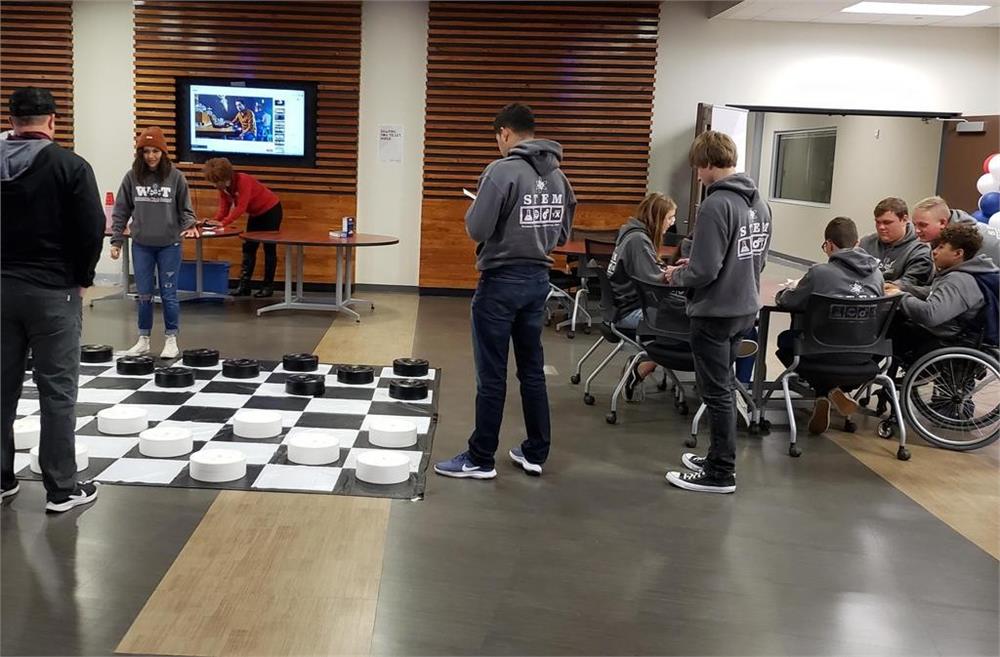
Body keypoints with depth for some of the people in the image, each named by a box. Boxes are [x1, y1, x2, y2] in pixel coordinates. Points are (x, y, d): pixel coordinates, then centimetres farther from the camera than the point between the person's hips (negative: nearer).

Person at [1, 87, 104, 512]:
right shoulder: (70, 165, -10)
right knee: (57, 391, 0)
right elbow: (92, 229, -13)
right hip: (53, 290, -4)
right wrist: (82, 277, 2)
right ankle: (62, 489, 4)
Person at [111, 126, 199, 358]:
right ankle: (143, 339, 21)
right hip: (141, 245, 2)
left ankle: (171, 339, 16)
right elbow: (121, 211, 4)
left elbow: (185, 209, 2)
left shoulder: (176, 177, -6)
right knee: (144, 295, 9)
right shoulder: (132, 177, -2)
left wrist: (190, 224, -18)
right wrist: (116, 240, 2)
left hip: (169, 245, -2)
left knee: (169, 294, 4)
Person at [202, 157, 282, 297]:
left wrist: (223, 223, -39)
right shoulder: (223, 187, -6)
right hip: (256, 214, 8)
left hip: (271, 210, -8)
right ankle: (244, 285, 3)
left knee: (269, 249, -3)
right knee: (248, 248, 3)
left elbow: (241, 207, -35)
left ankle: (268, 286, 2)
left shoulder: (244, 181, -30)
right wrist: (213, 221, -26)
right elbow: (224, 209, -7)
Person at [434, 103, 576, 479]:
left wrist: (472, 214, 3)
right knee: (532, 368, 14)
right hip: (538, 279, 7)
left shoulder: (503, 170, -15)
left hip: (501, 281, -7)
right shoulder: (558, 176, 7)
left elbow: (477, 229, -17)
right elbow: (563, 234, 12)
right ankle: (536, 453, 22)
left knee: (492, 374, 0)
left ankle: (480, 459, 10)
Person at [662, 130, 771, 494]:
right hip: (745, 309, 9)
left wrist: (677, 276, -2)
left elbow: (704, 271, -24)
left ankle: (721, 474, 11)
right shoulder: (759, 203, 7)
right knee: (723, 387, 19)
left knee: (717, 392, 1)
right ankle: (719, 458, 30)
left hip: (715, 313, -9)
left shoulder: (716, 205, -21)